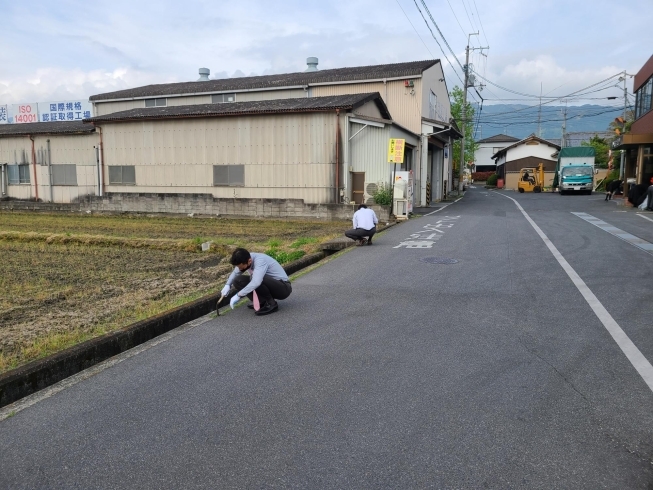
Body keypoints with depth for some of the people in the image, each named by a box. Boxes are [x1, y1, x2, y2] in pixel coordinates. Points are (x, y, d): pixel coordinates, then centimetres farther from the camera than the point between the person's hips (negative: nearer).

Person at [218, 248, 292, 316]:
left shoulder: (260, 260, -29)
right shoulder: (246, 259, -6)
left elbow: (256, 282, -43)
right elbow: (235, 273, 10)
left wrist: (238, 295, -38)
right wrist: (227, 285, -7)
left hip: (284, 287, -8)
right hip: (271, 285, 8)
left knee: (259, 279, -37)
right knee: (238, 281, -4)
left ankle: (272, 304, -14)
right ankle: (263, 302, 4)